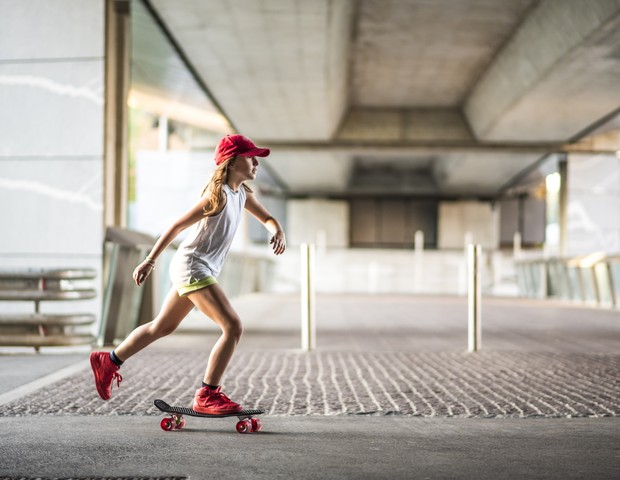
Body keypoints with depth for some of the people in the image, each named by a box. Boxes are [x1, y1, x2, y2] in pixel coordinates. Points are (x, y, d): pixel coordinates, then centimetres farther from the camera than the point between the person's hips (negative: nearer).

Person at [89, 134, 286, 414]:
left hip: (202, 271, 10)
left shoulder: (242, 194, 9)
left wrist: (278, 232, -4)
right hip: (191, 265, -10)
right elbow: (177, 226, -14)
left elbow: (267, 218, 20)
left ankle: (108, 362, 36)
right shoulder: (218, 195, -17)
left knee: (163, 327, 21)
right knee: (233, 327, -15)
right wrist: (150, 261, -12)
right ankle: (207, 396, -10)